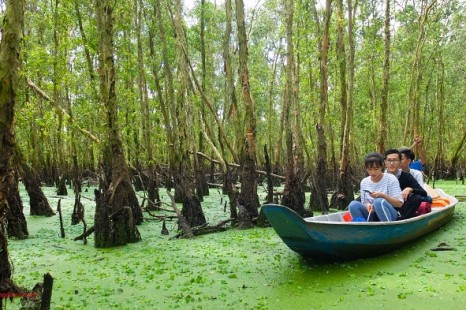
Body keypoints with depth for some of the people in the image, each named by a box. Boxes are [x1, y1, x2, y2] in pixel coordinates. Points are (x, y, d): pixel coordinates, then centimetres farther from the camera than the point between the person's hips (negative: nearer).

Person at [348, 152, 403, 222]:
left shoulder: (391, 179, -4)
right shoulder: (364, 182, 7)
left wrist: (382, 195, -21)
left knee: (379, 202, -35)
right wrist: (367, 205, -13)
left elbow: (399, 203, -7)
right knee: (353, 204, -24)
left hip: (389, 215, -3)